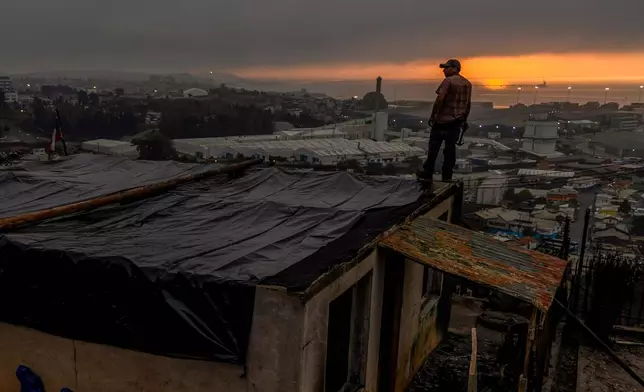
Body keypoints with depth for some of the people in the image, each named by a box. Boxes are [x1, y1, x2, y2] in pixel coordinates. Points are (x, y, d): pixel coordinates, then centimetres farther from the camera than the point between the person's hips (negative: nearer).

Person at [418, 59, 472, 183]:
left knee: (434, 146, 2)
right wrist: (464, 120, 22)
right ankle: (447, 175, 8)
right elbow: (468, 103, 16)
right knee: (450, 147, 8)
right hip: (457, 121, 7)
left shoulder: (448, 81, -12)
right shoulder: (467, 83, 12)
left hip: (443, 119, -7)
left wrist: (432, 115, -13)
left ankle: (428, 173, 7)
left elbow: (440, 99, -19)